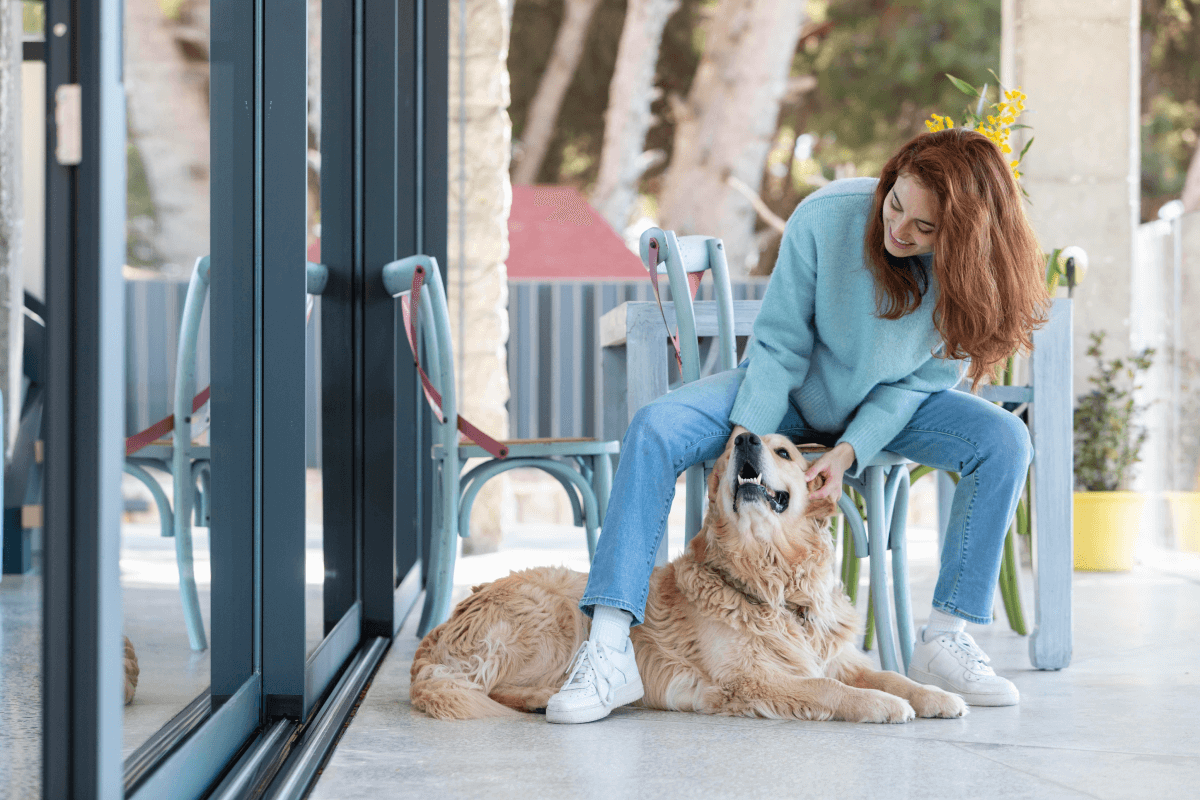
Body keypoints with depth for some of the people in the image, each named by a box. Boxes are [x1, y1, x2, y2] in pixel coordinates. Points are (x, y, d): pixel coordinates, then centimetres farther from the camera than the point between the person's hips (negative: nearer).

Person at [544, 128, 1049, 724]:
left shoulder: (972, 272, -21)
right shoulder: (825, 217, -27)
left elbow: (921, 380, -12)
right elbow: (778, 345, -17)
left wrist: (850, 450, -25)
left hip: (893, 407, 2)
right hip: (796, 392, -1)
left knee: (1006, 441, -25)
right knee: (654, 429, -26)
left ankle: (944, 639, -16)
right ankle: (609, 651, -32)